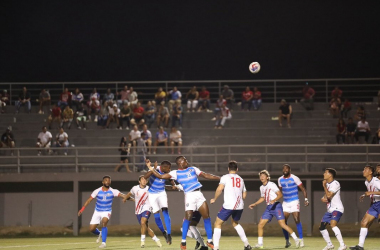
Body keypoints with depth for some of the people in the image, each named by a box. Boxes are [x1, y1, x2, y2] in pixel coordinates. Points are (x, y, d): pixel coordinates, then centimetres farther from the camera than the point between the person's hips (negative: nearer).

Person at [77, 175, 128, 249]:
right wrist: (82, 209, -5)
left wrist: (125, 197, -48)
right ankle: (100, 234, 37)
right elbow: (89, 200, 0)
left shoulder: (113, 191, -8)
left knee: (104, 223, -31)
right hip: (97, 212, 2)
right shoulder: (97, 191, -5)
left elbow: (121, 194, -24)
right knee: (91, 229, 0)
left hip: (107, 212, -2)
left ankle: (103, 243, -24)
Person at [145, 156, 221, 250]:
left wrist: (219, 178, 14)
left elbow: (206, 175, 19)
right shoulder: (175, 173, 7)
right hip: (189, 196, -4)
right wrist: (150, 168, -5)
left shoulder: (193, 169, 18)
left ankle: (210, 241, 10)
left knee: (206, 217, 1)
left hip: (199, 194, 4)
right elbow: (160, 176, 2)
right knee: (188, 217, -11)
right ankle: (183, 242, 2)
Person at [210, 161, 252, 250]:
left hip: (228, 205, -5)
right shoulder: (241, 179, 17)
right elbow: (244, 195, 19)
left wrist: (214, 199, 0)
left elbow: (220, 189, -14)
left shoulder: (225, 177, 1)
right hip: (240, 206, 5)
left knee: (217, 224, 5)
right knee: (235, 223, 29)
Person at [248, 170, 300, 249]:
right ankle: (260, 243, 9)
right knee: (260, 225, 0)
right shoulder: (262, 187, 15)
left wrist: (274, 200, -28)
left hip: (276, 206, -7)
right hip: (268, 208, 7)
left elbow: (280, 195, -12)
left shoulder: (272, 185, -7)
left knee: (282, 224, -16)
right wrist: (255, 204, 24)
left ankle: (296, 239, -9)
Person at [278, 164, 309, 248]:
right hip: (285, 203, 5)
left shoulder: (294, 178, -8)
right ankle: (287, 241, 12)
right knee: (283, 222, -2)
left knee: (297, 221, -13)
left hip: (294, 202, -5)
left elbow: (303, 189, -6)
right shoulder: (280, 180, 7)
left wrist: (306, 199, -15)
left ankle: (301, 240, -8)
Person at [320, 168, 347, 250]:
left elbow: (329, 195, -23)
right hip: (330, 210, 10)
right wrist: (323, 199, -4)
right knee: (322, 227, 12)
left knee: (333, 224, -31)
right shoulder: (327, 184, 14)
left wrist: (324, 186, -10)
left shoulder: (335, 184, -14)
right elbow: (326, 197, 21)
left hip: (337, 209, -10)